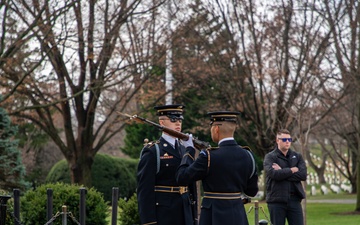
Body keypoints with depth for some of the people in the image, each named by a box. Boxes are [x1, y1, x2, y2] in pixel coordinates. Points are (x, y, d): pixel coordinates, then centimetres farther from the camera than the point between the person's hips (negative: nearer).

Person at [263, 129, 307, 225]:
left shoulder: (297, 156, 12)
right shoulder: (270, 157, 0)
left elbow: (303, 175, -4)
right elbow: (274, 174, -19)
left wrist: (283, 172, -10)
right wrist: (292, 170, -8)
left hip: (294, 200, 3)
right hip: (276, 200, -3)